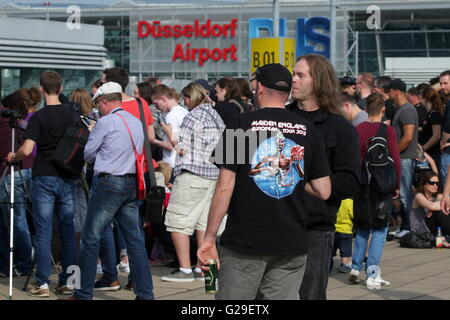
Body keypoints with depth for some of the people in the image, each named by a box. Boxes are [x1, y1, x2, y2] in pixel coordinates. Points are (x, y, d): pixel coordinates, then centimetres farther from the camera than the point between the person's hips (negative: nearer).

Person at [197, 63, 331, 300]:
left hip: (244, 242, -3)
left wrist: (209, 238, -4)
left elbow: (225, 187, -9)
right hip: (292, 244, 3)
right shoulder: (308, 131, 5)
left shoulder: (241, 123, -5)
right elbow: (323, 191, 4)